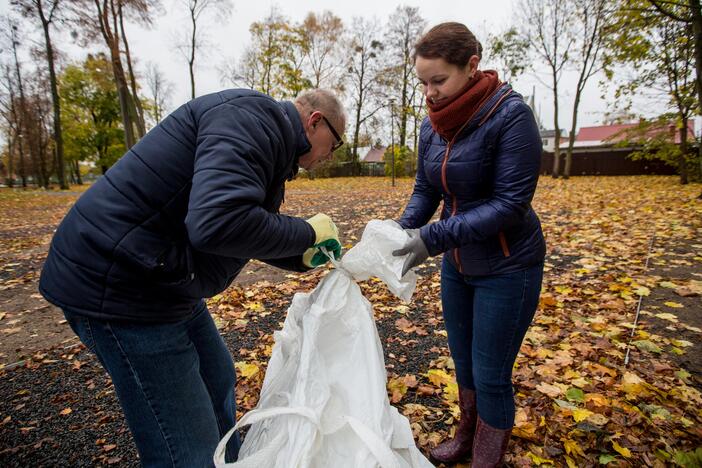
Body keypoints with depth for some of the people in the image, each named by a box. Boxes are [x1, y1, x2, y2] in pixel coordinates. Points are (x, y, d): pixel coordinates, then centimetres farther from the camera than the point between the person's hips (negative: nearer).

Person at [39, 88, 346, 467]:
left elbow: (254, 233, 22)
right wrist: (308, 233, -18)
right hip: (120, 285, -11)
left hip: (162, 281, 11)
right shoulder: (252, 117, -18)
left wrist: (307, 257, 8)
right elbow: (219, 223, -34)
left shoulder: (270, 142, 14)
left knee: (217, 379, 26)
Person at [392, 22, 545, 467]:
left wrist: (435, 237, -30)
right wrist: (404, 229, -16)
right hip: (457, 265, 6)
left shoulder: (510, 114, -20)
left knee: (491, 376, 6)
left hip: (507, 267, -6)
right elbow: (425, 190, 3)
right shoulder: (432, 125, -1)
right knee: (463, 364, 20)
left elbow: (510, 203, -24)